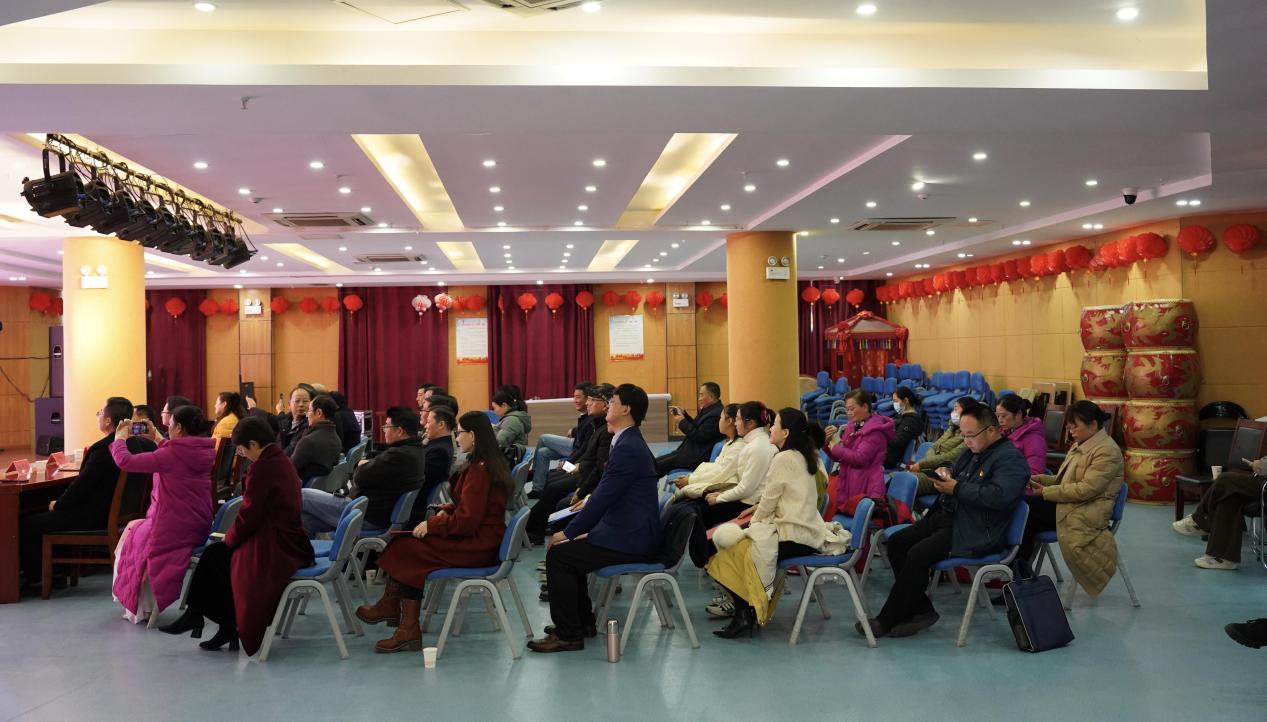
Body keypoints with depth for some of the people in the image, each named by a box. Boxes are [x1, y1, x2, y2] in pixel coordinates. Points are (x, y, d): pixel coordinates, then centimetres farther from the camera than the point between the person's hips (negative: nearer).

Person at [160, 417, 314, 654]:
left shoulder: (262, 468, -17)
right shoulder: (283, 461, 11)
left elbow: (249, 514, -16)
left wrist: (230, 538, 3)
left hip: (274, 549, -9)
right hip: (289, 541, 9)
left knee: (216, 556, 9)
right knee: (215, 553, 15)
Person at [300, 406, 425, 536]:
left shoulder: (399, 455, -25)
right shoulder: (416, 451, 9)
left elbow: (360, 478, -19)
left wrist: (362, 466, 2)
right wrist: (367, 465, -3)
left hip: (368, 518, -10)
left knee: (303, 496, 0)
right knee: (308, 521, 12)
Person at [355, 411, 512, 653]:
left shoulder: (479, 470, -18)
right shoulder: (493, 463, 11)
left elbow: (466, 521, -21)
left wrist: (432, 524, -10)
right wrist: (447, 509, 7)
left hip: (476, 547, -10)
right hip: (482, 539, 10)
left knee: (407, 547, -11)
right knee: (407, 543, 3)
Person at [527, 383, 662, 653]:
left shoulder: (627, 449, -19)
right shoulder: (631, 443, 14)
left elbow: (603, 497, -20)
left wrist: (569, 532, -11)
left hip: (630, 539, -10)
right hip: (632, 530, 10)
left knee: (558, 555, -11)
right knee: (568, 550, 16)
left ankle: (568, 634, -3)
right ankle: (583, 622, 24)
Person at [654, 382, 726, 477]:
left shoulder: (715, 414, -19)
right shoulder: (710, 410, 13)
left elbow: (699, 436, -22)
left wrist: (682, 421, -11)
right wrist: (683, 414, 9)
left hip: (697, 458, -11)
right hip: (691, 451, 11)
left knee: (656, 466, -16)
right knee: (656, 461, 6)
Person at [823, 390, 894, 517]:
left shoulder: (875, 430, -11)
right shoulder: (853, 425, 12)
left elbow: (859, 458, -19)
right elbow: (839, 456, 16)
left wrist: (835, 448, -13)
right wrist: (828, 441, -2)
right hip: (847, 479, 7)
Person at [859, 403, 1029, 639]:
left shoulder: (1011, 458, -11)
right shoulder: (972, 451, 18)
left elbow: (1000, 496, -26)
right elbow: (955, 472, 33)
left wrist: (956, 489, -20)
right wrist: (945, 475, 7)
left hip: (976, 533, -10)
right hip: (947, 515, 10)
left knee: (918, 555, -24)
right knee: (897, 542, -3)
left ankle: (886, 621, -12)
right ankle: (920, 610, 2)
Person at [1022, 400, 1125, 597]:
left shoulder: (1108, 451, -12)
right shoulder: (1080, 445, 18)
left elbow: (1085, 489, -21)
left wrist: (1046, 492, -18)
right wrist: (1041, 479, 3)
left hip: (1086, 514, -8)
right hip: (1067, 506, 8)